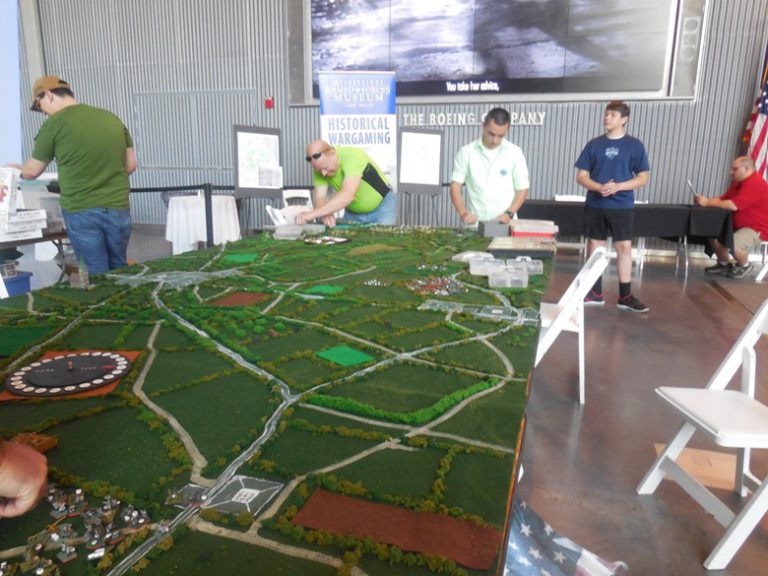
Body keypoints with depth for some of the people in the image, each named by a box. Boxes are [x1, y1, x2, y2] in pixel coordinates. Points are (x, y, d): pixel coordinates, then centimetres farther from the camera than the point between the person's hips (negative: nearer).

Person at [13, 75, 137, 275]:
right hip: (118, 208, 4)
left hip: (81, 211, -4)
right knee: (119, 271, 16)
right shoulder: (112, 118, 7)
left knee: (95, 274, 6)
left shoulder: (54, 124, -3)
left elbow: (31, 172, 8)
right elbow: (130, 164, 12)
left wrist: (13, 171, 29)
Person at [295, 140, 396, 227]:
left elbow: (348, 195, -46)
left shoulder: (352, 156, -34)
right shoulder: (320, 164, -15)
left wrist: (313, 213, -51)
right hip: (353, 212, 5)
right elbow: (320, 198, -17)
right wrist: (325, 214, -40)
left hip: (382, 208, -5)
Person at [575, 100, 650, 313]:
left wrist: (617, 187, -17)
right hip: (595, 205, 2)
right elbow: (581, 176, 2)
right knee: (594, 246, 6)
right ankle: (595, 293, 17)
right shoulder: (594, 144, 4)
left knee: (624, 247, 0)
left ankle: (625, 296, 9)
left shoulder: (634, 145, 0)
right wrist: (599, 187, -17)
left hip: (622, 206, -1)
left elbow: (642, 178, -1)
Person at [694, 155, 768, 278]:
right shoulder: (738, 182, 10)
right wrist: (704, 200, -12)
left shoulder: (755, 183, -23)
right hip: (740, 225, 10)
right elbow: (722, 200, 5)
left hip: (758, 229, -10)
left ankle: (744, 265, 2)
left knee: (732, 245, -31)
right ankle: (724, 264, 14)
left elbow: (733, 205, -30)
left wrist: (707, 202, -26)